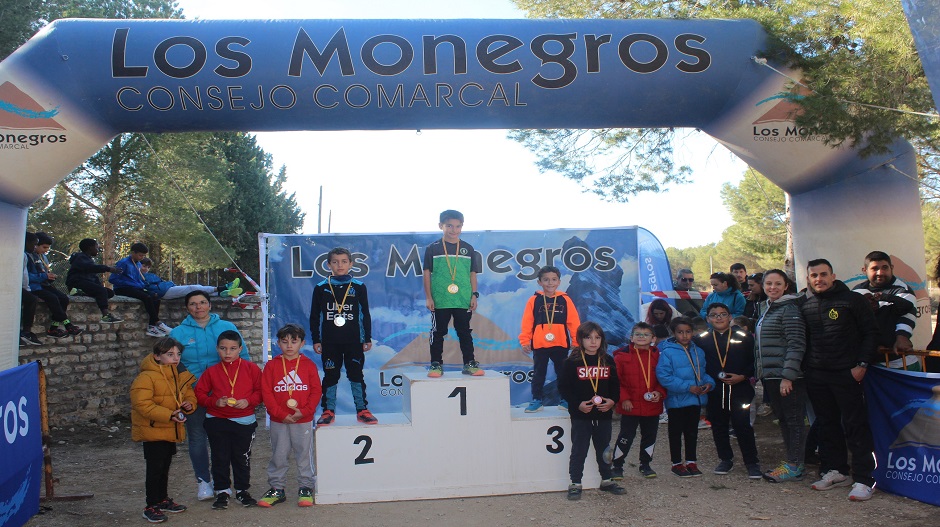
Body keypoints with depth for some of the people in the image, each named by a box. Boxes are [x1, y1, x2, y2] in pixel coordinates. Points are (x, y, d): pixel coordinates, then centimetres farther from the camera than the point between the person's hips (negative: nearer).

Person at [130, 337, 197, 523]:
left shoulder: (182, 376, 5)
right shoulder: (147, 377, -19)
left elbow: (189, 395, 15)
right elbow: (141, 404, -26)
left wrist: (189, 404, -10)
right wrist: (168, 415, -30)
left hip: (172, 430, 7)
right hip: (152, 430, -7)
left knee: (165, 466, 19)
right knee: (155, 468, -3)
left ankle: (162, 499, 34)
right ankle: (151, 507, 8)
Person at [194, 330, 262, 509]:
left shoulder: (251, 369, -2)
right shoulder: (211, 371, 2)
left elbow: (260, 391, 0)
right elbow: (199, 393, 3)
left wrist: (248, 401, -17)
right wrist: (215, 402, -13)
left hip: (244, 421, -1)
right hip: (217, 421, 1)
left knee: (242, 458, 9)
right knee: (220, 458, 8)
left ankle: (242, 491, 23)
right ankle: (222, 491, 22)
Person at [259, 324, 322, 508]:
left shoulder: (308, 365, 1)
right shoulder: (271, 365, 1)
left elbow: (316, 391, -2)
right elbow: (266, 392, -3)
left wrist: (304, 411, -14)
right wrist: (281, 414, -12)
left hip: (303, 420, -1)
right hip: (278, 421, 1)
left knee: (304, 454, 6)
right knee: (278, 456, 9)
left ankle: (306, 488, 18)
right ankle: (276, 488, 22)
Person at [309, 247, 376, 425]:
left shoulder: (359, 287, 3)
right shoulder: (321, 288, 3)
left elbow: (365, 314, 7)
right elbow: (314, 316, 7)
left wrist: (368, 338, 5)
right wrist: (316, 340, 3)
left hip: (353, 340, 0)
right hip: (329, 342, 1)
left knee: (356, 374, 4)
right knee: (330, 376, 7)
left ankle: (362, 410, 14)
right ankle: (328, 411, 17)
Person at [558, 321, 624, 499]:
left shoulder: (608, 361, 6)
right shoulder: (572, 362, -7)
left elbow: (615, 385, 11)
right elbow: (563, 387, -8)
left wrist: (612, 401, -8)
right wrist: (578, 404, -18)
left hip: (604, 414, 4)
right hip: (581, 415, -4)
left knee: (604, 449, 16)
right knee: (579, 450, 2)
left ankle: (607, 480, 31)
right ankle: (575, 483, 12)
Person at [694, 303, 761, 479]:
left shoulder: (744, 337, 1)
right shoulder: (700, 339, 5)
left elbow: (754, 361, 1)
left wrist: (743, 376, -11)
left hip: (739, 390, -2)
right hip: (714, 391, 2)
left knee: (742, 425, -3)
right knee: (718, 426, 10)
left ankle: (752, 462, 9)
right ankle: (725, 459, 25)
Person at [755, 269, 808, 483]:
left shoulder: (789, 309, -12)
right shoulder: (768, 309, 16)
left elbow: (796, 345, -19)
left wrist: (788, 375, -22)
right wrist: (758, 371, 20)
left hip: (787, 377, -9)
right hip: (770, 376, 9)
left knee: (793, 419, -1)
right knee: (783, 419, 14)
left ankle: (794, 466, 6)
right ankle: (794, 461, 24)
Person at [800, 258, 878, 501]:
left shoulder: (852, 300, -2)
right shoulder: (805, 306, 11)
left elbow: (870, 333, -3)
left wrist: (861, 365, -10)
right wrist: (804, 367, 9)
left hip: (847, 373, -5)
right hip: (816, 376, 5)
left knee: (856, 426, -2)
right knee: (827, 425, 11)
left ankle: (863, 479, 2)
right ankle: (836, 470, 22)